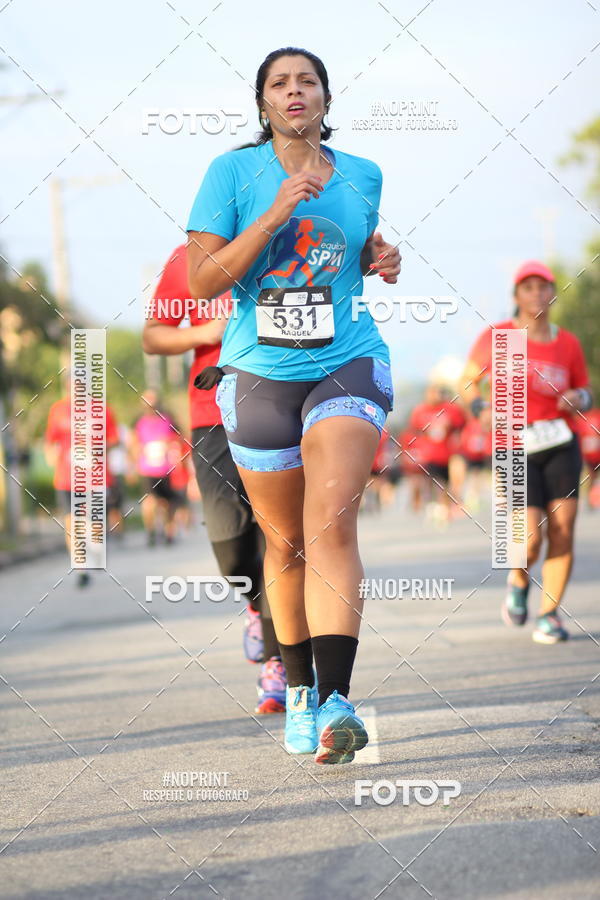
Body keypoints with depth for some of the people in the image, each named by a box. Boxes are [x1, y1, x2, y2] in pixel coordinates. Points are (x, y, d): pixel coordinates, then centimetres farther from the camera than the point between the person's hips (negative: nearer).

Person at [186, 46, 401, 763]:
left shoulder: (362, 177, 9)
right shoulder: (234, 172, 0)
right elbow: (202, 282, -8)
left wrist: (381, 261, 4)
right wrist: (276, 213, -16)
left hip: (347, 363, 0)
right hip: (259, 372, 0)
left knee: (332, 521, -21)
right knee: (285, 541, 10)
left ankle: (336, 701, -32)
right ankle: (297, 689, 31)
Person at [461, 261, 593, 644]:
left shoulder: (568, 344, 5)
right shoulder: (497, 336, 0)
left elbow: (586, 393, 16)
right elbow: (469, 379, 12)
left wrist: (579, 399, -8)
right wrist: (481, 409, -7)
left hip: (561, 443, 2)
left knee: (563, 529, -13)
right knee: (531, 541, -14)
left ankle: (550, 613, 3)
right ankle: (518, 581, 22)